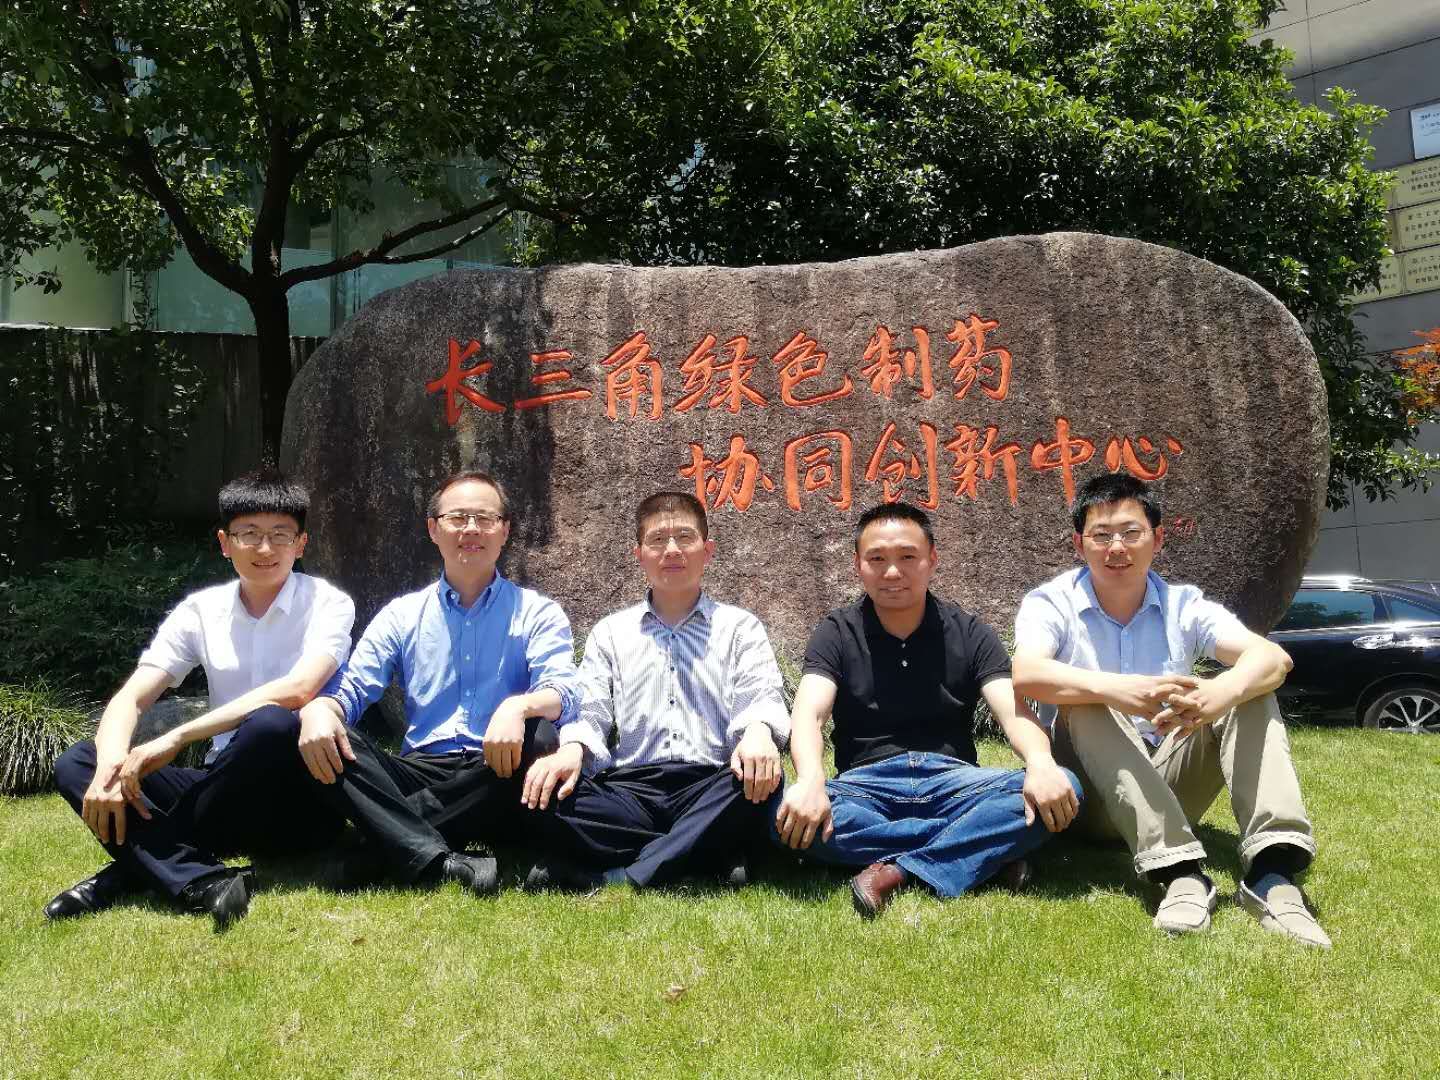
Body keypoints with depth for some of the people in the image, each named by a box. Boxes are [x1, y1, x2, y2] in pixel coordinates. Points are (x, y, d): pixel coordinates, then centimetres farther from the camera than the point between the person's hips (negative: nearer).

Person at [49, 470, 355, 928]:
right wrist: (111, 769, -24)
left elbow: (296, 690, -24)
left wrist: (175, 739, -26)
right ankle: (201, 882, -34)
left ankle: (135, 867, -22)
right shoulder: (200, 610, 5)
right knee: (76, 763, -12)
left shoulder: (328, 604, -6)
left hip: (299, 793, -4)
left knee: (271, 725, -36)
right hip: (228, 795, 5)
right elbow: (130, 699, -2)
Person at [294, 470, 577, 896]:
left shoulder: (538, 613, 8)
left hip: (497, 778, -2)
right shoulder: (402, 614, 16)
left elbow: (560, 693, -9)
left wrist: (518, 707, -33)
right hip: (418, 774, 2)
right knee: (326, 735, -22)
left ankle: (384, 853, -29)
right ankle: (439, 863, -39)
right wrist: (318, 710, -20)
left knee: (539, 736, -33)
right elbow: (350, 688, 6)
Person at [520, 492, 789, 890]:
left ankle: (616, 879, -31)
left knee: (761, 783, -35)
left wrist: (758, 732, -26)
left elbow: (762, 699, 0)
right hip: (631, 789, 2)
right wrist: (572, 749, -16)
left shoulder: (740, 627, 14)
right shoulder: (610, 632, 20)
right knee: (545, 800, -28)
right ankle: (712, 859, -25)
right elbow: (589, 712, 9)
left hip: (710, 790, -1)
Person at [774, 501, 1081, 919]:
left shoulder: (969, 633, 7)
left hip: (952, 781, 1)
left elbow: (1013, 710, -7)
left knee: (1063, 789, -25)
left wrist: (1041, 763, -31)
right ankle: (988, 849, -25)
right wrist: (810, 781, -35)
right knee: (788, 813, -34)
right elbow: (808, 714, -12)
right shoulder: (837, 633, 4)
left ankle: (897, 870, -28)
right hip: (867, 783, -1)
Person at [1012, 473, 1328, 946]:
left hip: (1171, 787, 3)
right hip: (1094, 794, -2)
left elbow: (1273, 657, -17)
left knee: (1248, 687, -17)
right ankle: (1180, 873, -42)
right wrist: (1116, 689, -47)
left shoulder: (1183, 606, 0)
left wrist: (1218, 694, -41)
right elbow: (1026, 673, -28)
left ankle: (1271, 872, -35)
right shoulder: (1051, 603, -6)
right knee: (1085, 704, -31)